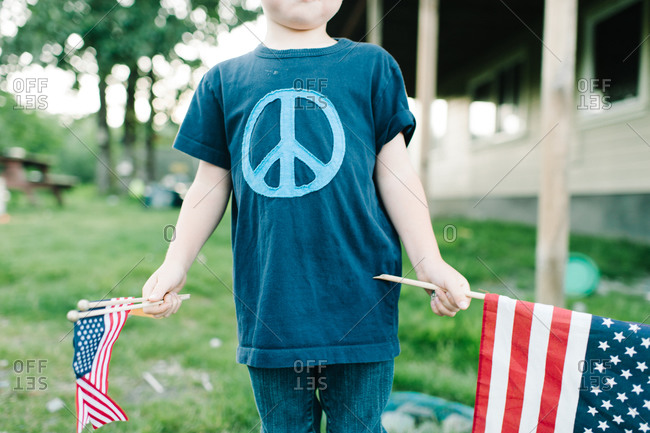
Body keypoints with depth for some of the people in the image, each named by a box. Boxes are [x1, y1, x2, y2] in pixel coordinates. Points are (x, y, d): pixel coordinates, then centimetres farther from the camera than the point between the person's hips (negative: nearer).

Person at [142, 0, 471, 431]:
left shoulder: (372, 65, 6)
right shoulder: (223, 80, 9)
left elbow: (394, 173, 3)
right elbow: (211, 183, 11)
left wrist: (430, 263, -5)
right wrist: (176, 263, 4)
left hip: (358, 293, -1)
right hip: (269, 299, 1)